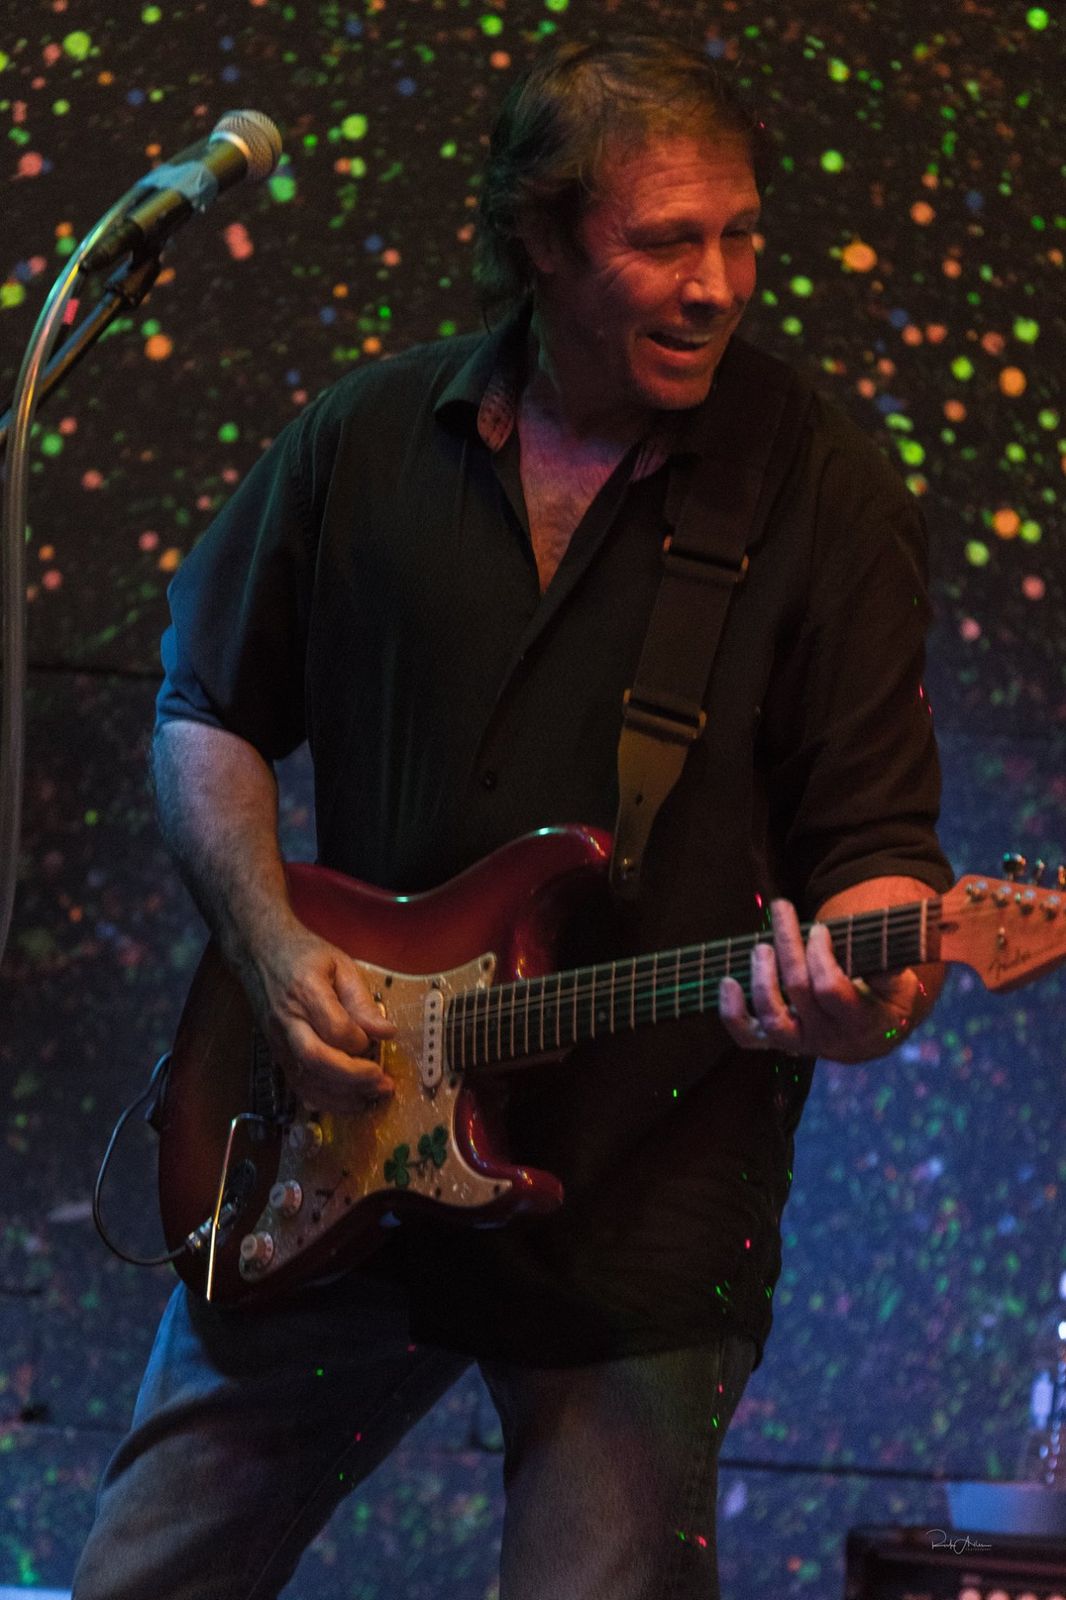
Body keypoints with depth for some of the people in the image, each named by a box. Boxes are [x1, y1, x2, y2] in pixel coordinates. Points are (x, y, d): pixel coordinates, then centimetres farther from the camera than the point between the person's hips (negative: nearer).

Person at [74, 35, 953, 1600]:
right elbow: (207, 712, 12)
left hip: (642, 1207, -3)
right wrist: (276, 949, -4)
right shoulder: (370, 437, 3)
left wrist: (869, 988, -28)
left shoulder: (826, 495, -6)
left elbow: (875, 836, -6)